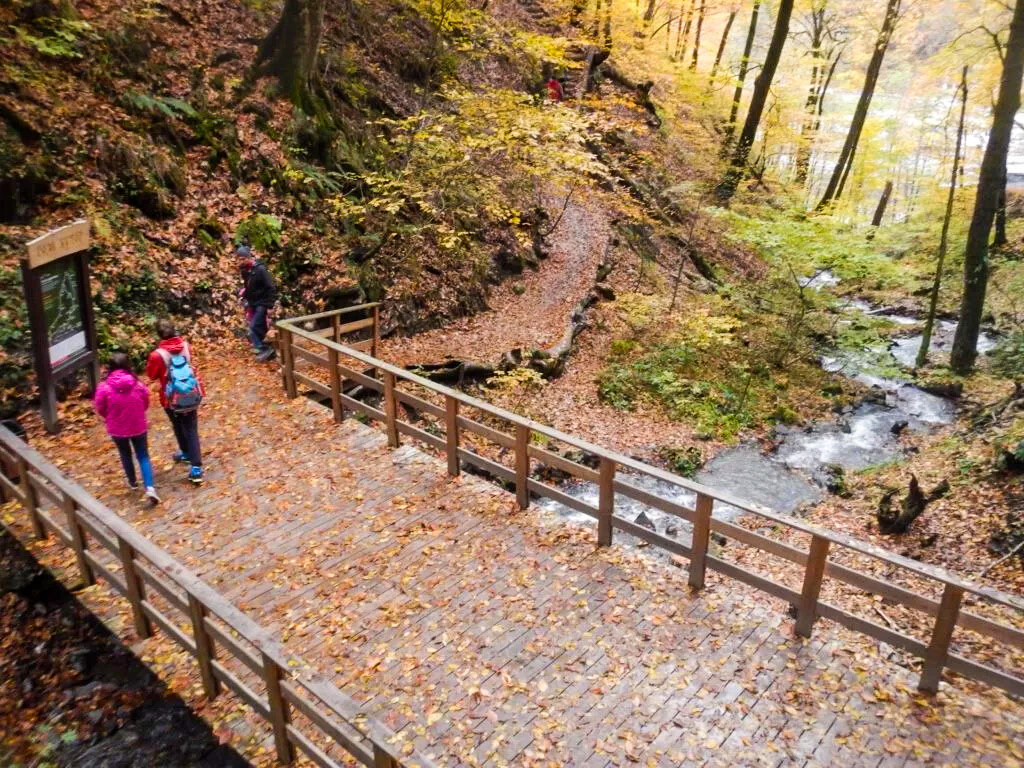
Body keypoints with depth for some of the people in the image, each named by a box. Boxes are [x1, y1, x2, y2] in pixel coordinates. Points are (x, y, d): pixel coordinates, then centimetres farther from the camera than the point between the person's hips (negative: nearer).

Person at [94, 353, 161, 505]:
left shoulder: (105, 388, -17)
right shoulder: (138, 384, -13)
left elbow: (100, 409, -4)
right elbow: (146, 403, 2)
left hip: (117, 429, 0)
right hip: (138, 427, 0)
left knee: (125, 455, 23)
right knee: (143, 456, 9)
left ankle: (132, 482, 41)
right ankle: (150, 487, -7)